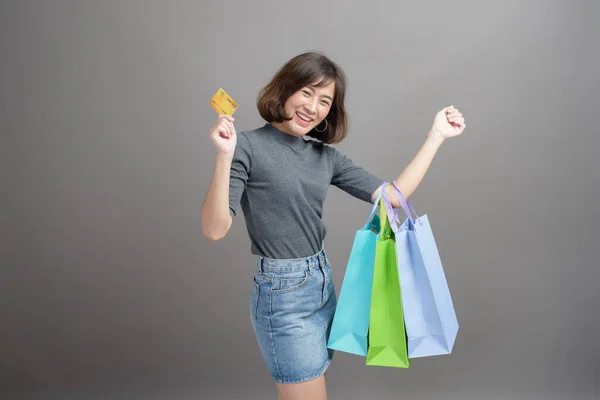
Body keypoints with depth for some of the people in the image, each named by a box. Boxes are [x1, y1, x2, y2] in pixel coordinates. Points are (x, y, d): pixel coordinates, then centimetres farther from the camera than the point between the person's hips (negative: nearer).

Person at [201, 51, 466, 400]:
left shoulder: (326, 156, 5)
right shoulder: (249, 147, -12)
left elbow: (393, 195, 1)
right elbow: (215, 230, -20)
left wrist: (436, 135, 2)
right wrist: (225, 157, -32)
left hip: (324, 284, 7)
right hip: (282, 294, -6)